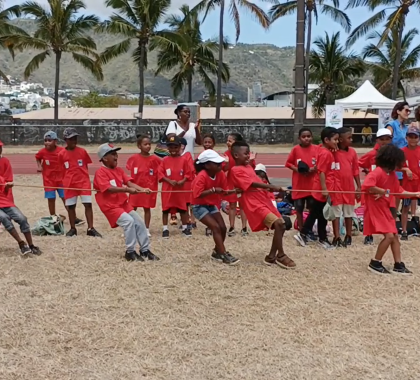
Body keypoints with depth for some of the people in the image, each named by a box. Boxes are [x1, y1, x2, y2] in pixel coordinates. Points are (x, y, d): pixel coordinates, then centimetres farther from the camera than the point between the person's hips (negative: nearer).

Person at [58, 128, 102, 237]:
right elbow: (63, 170, 7)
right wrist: (64, 182, 7)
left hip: (84, 181, 0)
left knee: (88, 204, -5)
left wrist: (83, 178, 11)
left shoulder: (82, 151, 0)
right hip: (69, 184, 0)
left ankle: (90, 228, -1)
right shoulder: (62, 154, -1)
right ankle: (73, 229, 19)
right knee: (70, 206, 6)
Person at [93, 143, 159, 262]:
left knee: (139, 222, 6)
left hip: (124, 203, 8)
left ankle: (145, 250, 19)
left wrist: (142, 189, -20)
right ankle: (130, 252, -12)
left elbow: (129, 183, -1)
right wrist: (127, 190, -39)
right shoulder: (100, 172, -15)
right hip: (110, 206, -8)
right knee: (129, 221, -25)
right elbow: (109, 188, -29)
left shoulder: (119, 170, 9)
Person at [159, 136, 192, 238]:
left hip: (180, 189, 0)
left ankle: (185, 228, 20)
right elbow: (161, 174, -5)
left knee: (183, 208, 8)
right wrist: (170, 181, -17)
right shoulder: (165, 160, -2)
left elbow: (188, 173, 0)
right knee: (165, 209, 4)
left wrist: (183, 181, -16)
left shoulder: (183, 160, -2)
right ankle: (165, 229, 13)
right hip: (167, 189, 0)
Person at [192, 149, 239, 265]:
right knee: (216, 227, -18)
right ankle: (224, 255, -16)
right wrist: (213, 190, -37)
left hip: (212, 205, 7)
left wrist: (236, 190, -16)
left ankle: (217, 252, 22)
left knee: (223, 227, 1)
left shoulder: (220, 174, -6)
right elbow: (197, 195, -32)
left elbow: (224, 191, 1)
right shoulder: (202, 176, -27)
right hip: (199, 206, -7)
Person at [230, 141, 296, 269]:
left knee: (281, 226, 7)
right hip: (255, 204, -9)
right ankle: (281, 256, -10)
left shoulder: (249, 167, 18)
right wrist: (272, 187, -24)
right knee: (278, 224, -21)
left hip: (264, 201, 9)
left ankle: (271, 256, 17)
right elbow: (253, 184, -19)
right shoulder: (236, 170, -10)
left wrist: (269, 188, 0)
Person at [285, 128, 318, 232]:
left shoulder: (317, 149, -2)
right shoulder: (296, 149, -4)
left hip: (313, 184, 0)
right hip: (299, 184, 0)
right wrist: (297, 169, -14)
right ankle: (301, 230, 17)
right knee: (299, 208, 6)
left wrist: (314, 169, -16)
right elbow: (288, 163, 1)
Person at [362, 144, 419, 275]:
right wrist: (384, 191, -24)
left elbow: (399, 191, 17)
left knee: (395, 236, 9)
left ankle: (398, 265, 15)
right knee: (389, 235, -15)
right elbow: (367, 186, -35)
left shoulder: (392, 175, 9)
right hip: (374, 209, -9)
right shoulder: (377, 172, -20)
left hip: (385, 209, 9)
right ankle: (375, 263, -3)